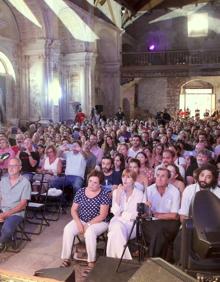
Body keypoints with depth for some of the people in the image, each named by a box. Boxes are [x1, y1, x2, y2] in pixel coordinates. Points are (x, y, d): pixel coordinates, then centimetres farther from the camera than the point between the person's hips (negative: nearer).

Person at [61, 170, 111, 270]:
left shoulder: (104, 195, -11)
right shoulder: (80, 192, 1)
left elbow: (102, 215, -15)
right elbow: (73, 210, 3)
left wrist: (88, 225, -19)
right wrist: (78, 223, -14)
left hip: (99, 222, -4)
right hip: (81, 220, 4)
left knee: (89, 232, -35)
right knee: (67, 229, -23)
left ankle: (91, 262, -21)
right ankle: (66, 259, -12)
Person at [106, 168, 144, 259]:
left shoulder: (139, 193, 4)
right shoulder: (116, 192, 8)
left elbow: (137, 214, 0)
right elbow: (116, 212, -2)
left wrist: (123, 215, -6)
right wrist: (118, 196, -10)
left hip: (132, 223, -2)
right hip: (118, 221, 2)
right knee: (117, 227, -34)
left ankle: (121, 257, -20)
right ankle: (123, 257, -27)